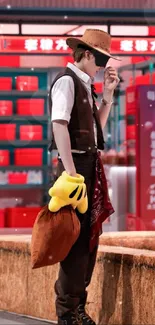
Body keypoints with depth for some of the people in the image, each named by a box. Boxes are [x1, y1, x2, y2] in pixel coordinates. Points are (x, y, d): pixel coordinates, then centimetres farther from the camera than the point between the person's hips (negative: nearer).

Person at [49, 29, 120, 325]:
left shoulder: (85, 84, 16)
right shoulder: (66, 81, -11)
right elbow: (59, 125, -21)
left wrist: (107, 94, 9)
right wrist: (70, 172, -26)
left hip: (89, 164, 9)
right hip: (75, 163, -9)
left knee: (89, 235, 13)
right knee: (76, 237, -8)